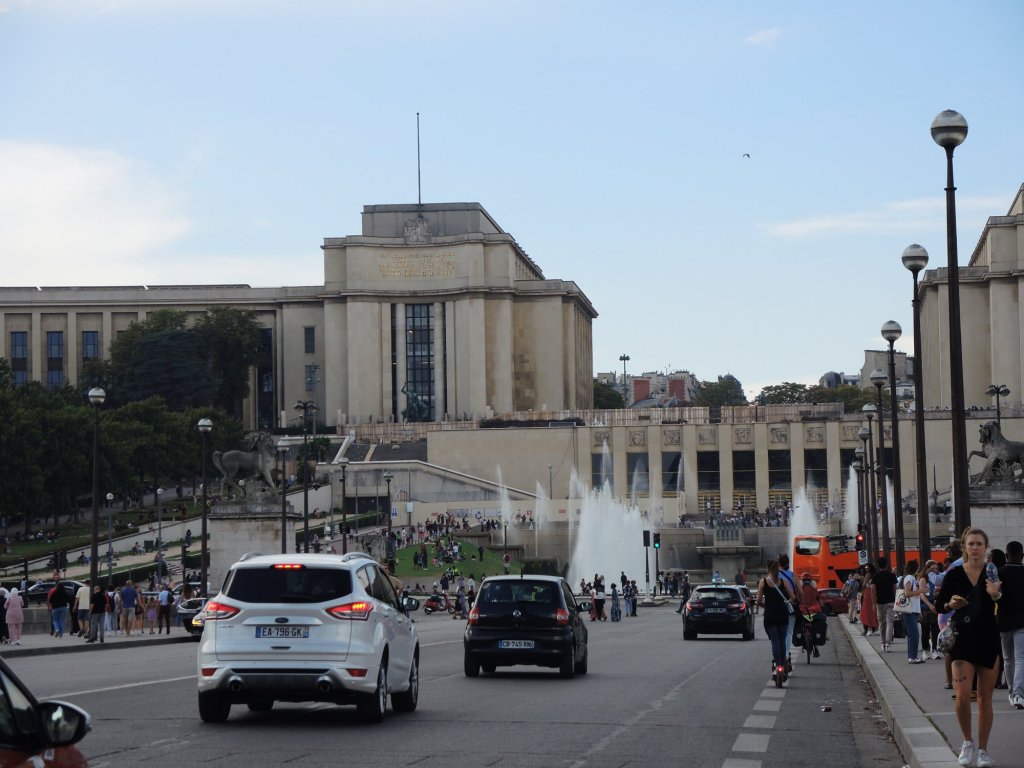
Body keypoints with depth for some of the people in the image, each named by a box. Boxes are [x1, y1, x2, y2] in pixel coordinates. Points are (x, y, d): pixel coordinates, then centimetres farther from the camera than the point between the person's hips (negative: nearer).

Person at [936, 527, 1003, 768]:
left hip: (988, 640, 0)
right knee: (962, 696, -12)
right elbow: (939, 605, 7)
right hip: (962, 640, 0)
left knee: (985, 698, 6)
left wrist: (996, 595, -29)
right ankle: (968, 742, 11)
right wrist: (950, 604, -15)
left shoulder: (994, 573, -3)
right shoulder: (954, 574, 0)